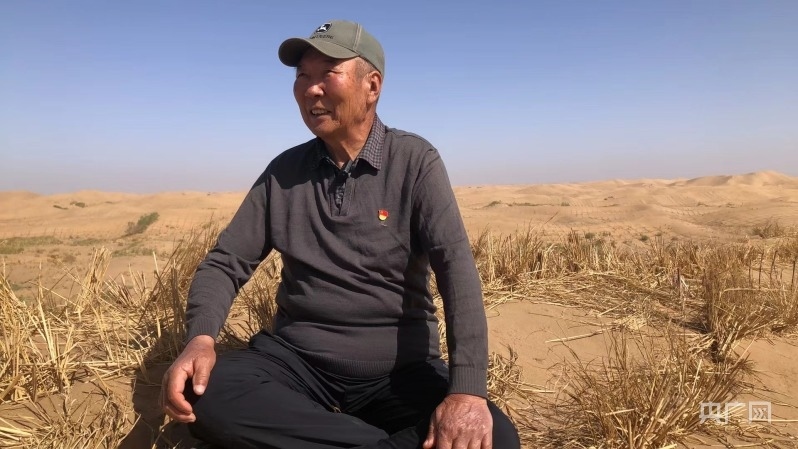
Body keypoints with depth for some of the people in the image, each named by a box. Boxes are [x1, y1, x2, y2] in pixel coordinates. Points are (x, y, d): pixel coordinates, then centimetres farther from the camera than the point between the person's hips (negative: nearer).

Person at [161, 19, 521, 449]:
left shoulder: (415, 161, -5)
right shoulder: (284, 171, 5)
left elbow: (455, 267, -15)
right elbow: (226, 262, 4)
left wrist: (467, 389, -29)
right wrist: (200, 339, -17)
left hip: (399, 364, -2)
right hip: (297, 354, 3)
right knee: (204, 394, -26)